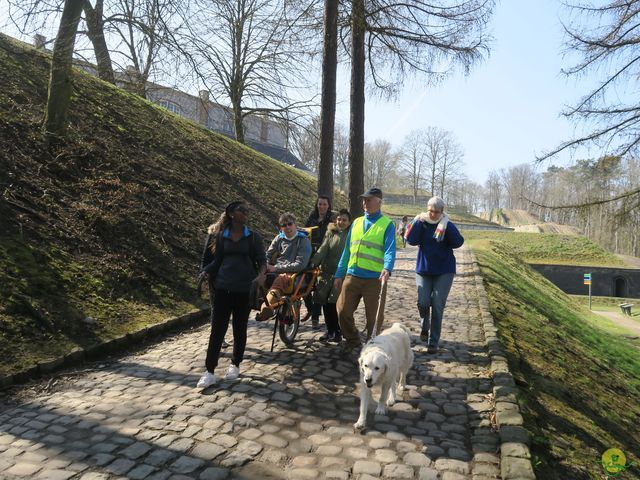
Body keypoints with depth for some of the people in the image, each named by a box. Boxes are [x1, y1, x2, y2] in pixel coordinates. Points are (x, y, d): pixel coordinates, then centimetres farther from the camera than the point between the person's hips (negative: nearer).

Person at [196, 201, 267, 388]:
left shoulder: (254, 237, 4)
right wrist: (206, 273, -8)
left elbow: (262, 259, -1)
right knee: (217, 330, 0)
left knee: (240, 329, 10)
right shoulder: (219, 236, 5)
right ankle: (210, 372, 6)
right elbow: (216, 260, 10)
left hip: (244, 289, 0)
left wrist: (262, 274, -21)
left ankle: (235, 365, 27)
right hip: (222, 288, 0)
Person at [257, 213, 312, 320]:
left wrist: (276, 268, -11)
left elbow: (300, 265, -8)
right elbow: (267, 255, 22)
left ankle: (267, 307, -63)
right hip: (275, 273, 6)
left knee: (280, 279, -40)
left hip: (293, 275, -6)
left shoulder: (303, 241, 2)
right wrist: (266, 266, -3)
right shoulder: (279, 238, 18)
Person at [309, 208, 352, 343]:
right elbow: (322, 250, 1)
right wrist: (311, 263, -11)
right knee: (325, 303, 5)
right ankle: (330, 330, 21)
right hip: (326, 272, 4)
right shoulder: (330, 233, 9)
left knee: (336, 304, -8)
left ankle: (338, 332, 9)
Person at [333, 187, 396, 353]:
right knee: (343, 311, 6)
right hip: (352, 276, 5)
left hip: (375, 279, -4)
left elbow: (390, 250, -14)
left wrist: (387, 268, -33)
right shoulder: (356, 222, 14)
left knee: (374, 317, 5)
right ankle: (352, 340, 30)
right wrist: (339, 274, 14)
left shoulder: (387, 224, -1)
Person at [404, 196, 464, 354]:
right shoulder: (422, 224, -1)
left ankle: (433, 342, 4)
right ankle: (425, 327, 28)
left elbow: (458, 243, -19)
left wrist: (447, 227, -30)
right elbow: (411, 240, -15)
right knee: (423, 302, -4)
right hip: (423, 270, 1)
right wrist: (417, 222, -24)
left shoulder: (448, 225, -4)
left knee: (437, 305, -4)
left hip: (444, 271, -1)